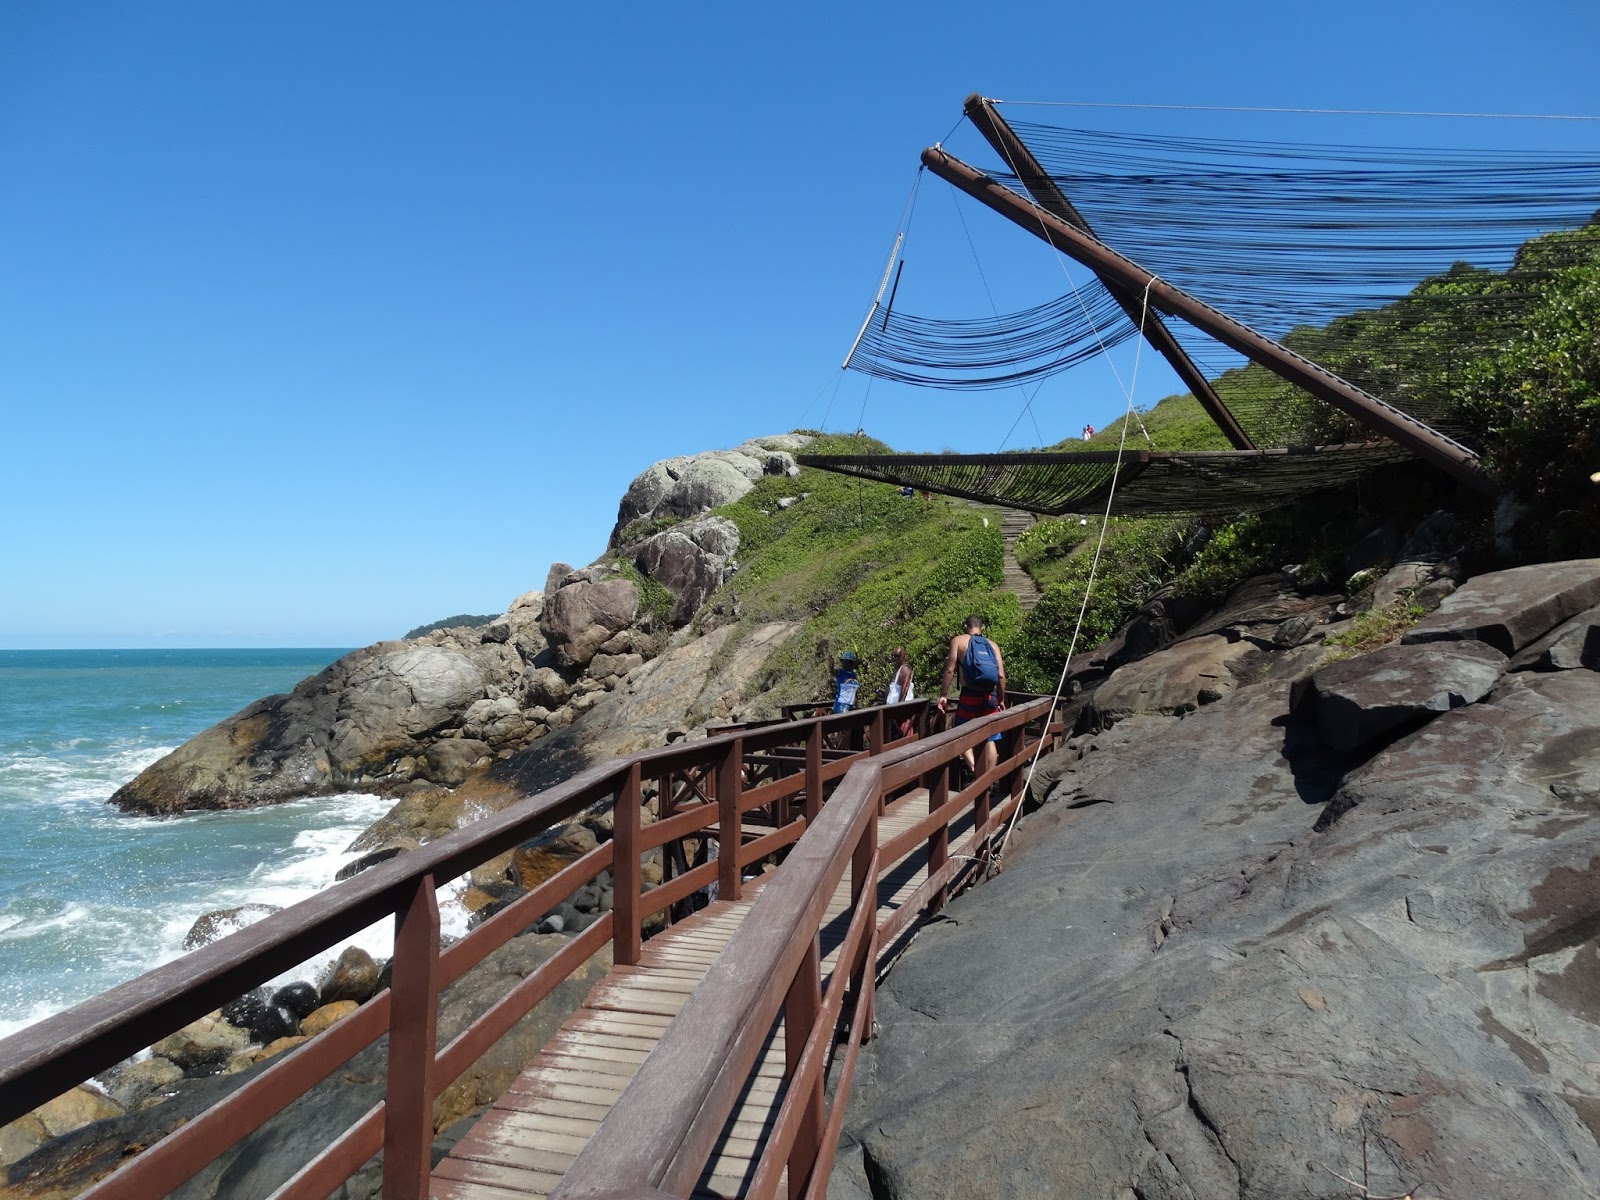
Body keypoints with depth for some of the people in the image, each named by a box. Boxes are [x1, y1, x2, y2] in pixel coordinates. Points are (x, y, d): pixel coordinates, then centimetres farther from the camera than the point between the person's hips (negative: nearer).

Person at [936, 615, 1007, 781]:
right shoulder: (992, 645, 14)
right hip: (990, 696, 3)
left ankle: (971, 763, -11)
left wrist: (943, 695, 1)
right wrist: (1001, 700, 17)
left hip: (969, 695, -2)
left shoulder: (958, 640, 6)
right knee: (989, 739, 7)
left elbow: (950, 670, -3)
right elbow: (1001, 675, 6)